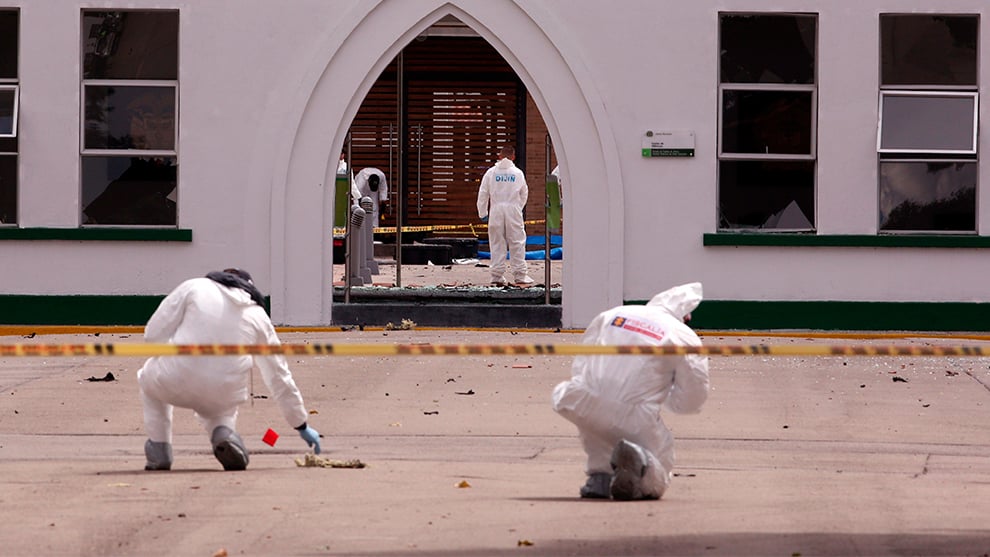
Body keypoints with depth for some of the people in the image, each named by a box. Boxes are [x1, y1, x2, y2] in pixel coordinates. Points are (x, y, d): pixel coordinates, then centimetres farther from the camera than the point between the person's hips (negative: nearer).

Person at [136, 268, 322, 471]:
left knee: (149, 376, 34)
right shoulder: (258, 315, 15)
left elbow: (153, 334, 3)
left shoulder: (193, 287, 7)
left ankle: (159, 452, 21)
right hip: (223, 397, 2)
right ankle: (224, 432, 2)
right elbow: (279, 376, 20)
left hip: (175, 385, -2)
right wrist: (302, 426, 29)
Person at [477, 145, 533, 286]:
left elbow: (483, 194, 4)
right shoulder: (518, 173, 3)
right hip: (513, 210, -1)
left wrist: (483, 213, 12)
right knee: (517, 243, 3)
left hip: (496, 211, 1)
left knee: (497, 244, 6)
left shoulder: (491, 172, 3)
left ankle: (497, 276, 4)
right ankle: (520, 275, 1)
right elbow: (524, 194, 11)